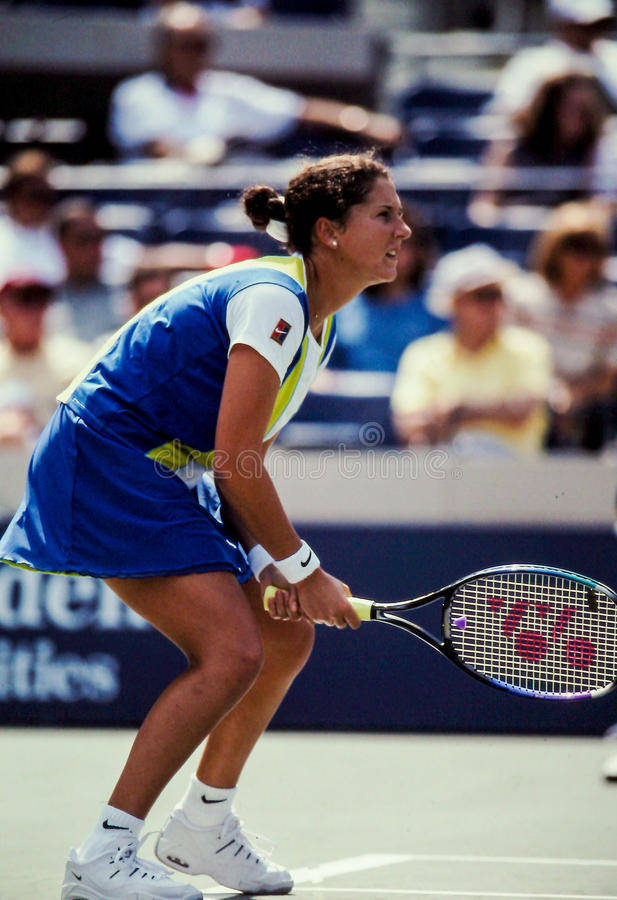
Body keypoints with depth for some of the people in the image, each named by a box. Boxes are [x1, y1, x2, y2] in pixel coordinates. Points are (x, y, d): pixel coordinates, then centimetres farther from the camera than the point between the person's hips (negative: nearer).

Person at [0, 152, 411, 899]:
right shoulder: (272, 299, -20)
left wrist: (267, 564, -5)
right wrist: (303, 568, -16)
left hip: (167, 476, 10)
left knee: (286, 637, 11)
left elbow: (241, 464, 11)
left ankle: (201, 827, 27)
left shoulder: (315, 327, 11)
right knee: (233, 650, -19)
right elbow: (235, 460, -23)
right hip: (105, 464, -10)